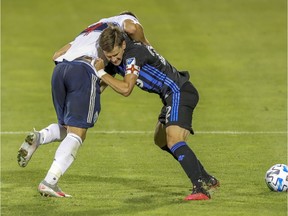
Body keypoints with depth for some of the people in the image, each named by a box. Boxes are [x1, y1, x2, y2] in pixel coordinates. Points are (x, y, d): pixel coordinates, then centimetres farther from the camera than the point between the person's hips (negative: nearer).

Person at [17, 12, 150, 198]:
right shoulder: (125, 20, 24)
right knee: (77, 133, -3)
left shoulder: (90, 30, 40)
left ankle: (39, 137, -7)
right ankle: (50, 182, -15)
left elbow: (57, 55, 31)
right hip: (84, 72, -6)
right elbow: (132, 28, -2)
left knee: (66, 128, 23)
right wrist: (144, 43, 18)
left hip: (60, 69, 6)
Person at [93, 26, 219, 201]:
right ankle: (207, 179, 26)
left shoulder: (134, 53, -22)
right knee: (161, 140, 23)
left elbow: (126, 89, -27)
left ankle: (201, 188, -34)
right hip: (173, 96, 11)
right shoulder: (115, 61, 7)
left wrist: (101, 72, -20)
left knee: (173, 141, -25)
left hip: (179, 93, -11)